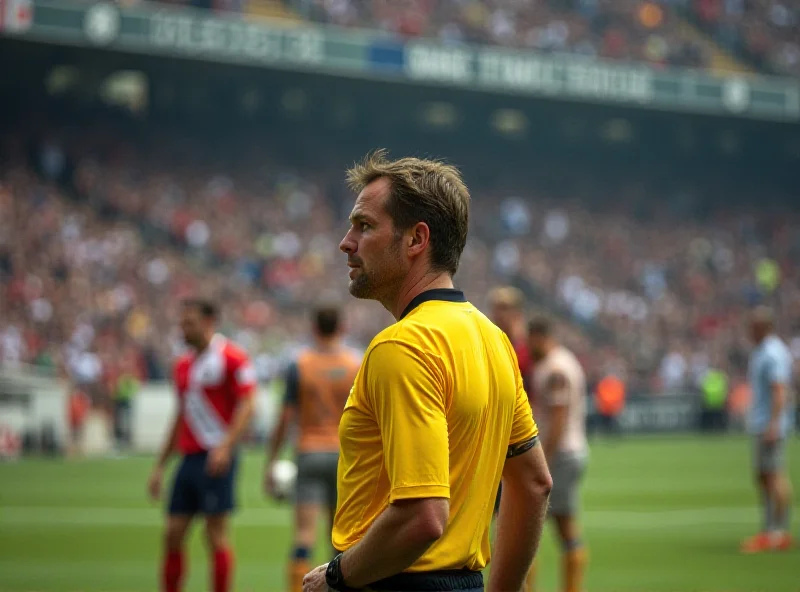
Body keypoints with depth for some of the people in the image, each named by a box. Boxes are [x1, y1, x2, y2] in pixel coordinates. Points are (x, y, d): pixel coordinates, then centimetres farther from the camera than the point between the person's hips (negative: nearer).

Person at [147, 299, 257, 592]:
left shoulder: (231, 357, -6)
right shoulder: (183, 365, 18)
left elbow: (246, 406, -12)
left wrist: (225, 447, -24)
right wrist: (159, 466, 21)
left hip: (216, 459, -8)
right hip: (189, 458, 8)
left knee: (216, 533, -6)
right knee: (172, 535, 5)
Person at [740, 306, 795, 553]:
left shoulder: (774, 353, -14)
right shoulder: (760, 352, 18)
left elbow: (780, 390, -22)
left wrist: (773, 425, -27)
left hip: (772, 425, -10)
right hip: (760, 424, 10)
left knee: (775, 475, -10)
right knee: (762, 476, 11)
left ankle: (781, 532, -10)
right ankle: (769, 531, 15)